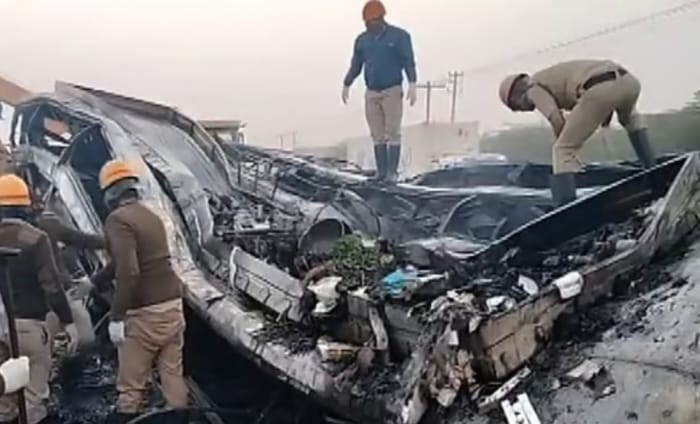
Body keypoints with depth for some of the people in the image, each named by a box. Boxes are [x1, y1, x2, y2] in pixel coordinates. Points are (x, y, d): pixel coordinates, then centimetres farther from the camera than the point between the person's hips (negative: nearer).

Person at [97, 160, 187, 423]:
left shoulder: (118, 219, -13)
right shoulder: (150, 216, 14)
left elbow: (128, 271, -25)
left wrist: (116, 317, -19)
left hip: (144, 313, -8)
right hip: (172, 304, 8)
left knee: (131, 387, 4)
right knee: (173, 377, 14)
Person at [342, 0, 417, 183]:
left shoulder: (399, 36, -7)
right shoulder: (362, 40, 5)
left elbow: (409, 62, -12)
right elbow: (355, 65, 14)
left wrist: (412, 85, -22)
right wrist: (346, 86, 19)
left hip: (393, 91, -4)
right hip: (371, 94, 4)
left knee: (393, 133, -7)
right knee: (377, 134, 2)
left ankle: (392, 172, -4)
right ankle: (382, 171, 7)